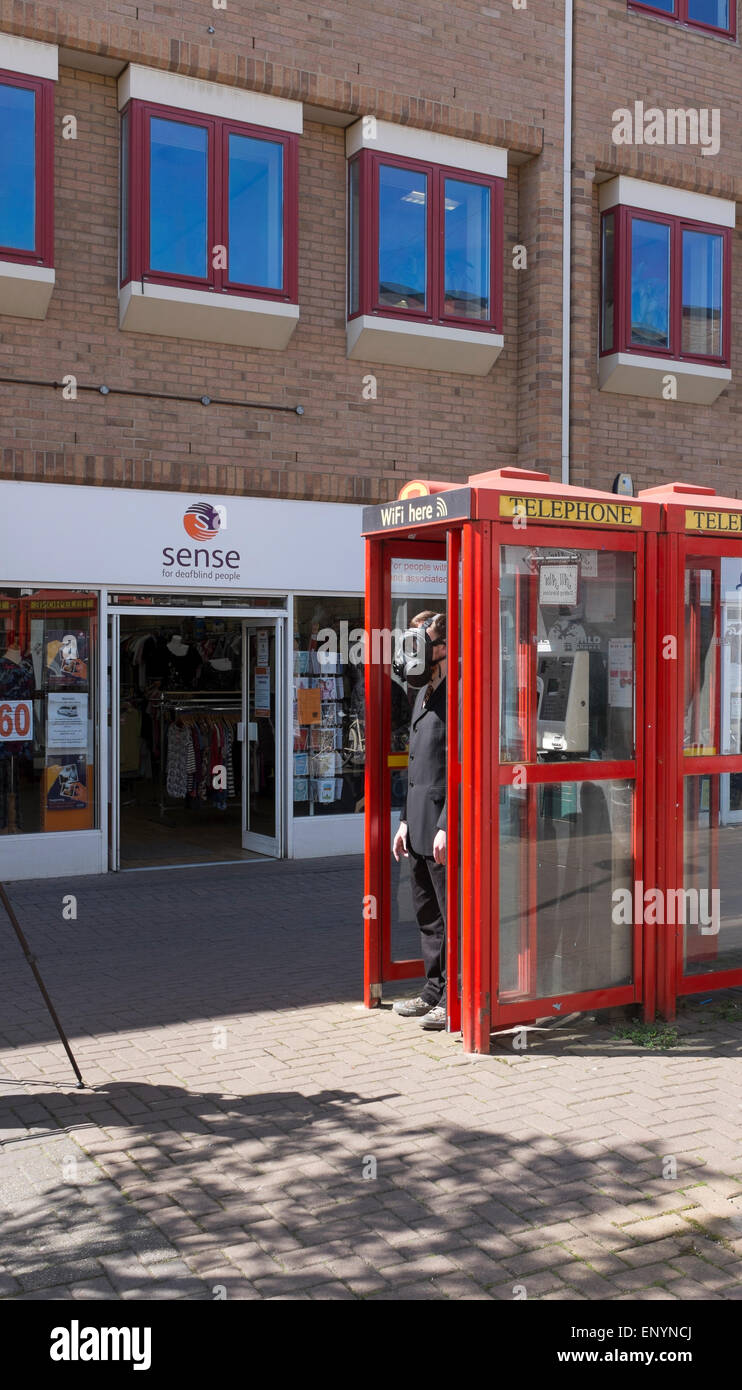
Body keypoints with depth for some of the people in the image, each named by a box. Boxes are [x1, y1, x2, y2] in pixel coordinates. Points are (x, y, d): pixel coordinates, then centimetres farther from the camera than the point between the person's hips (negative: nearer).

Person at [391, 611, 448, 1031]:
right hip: (421, 825, 10)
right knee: (427, 912, 16)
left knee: (453, 914, -1)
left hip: (444, 827, -10)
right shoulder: (425, 693, 17)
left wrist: (447, 826, -21)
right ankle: (434, 992, 27)